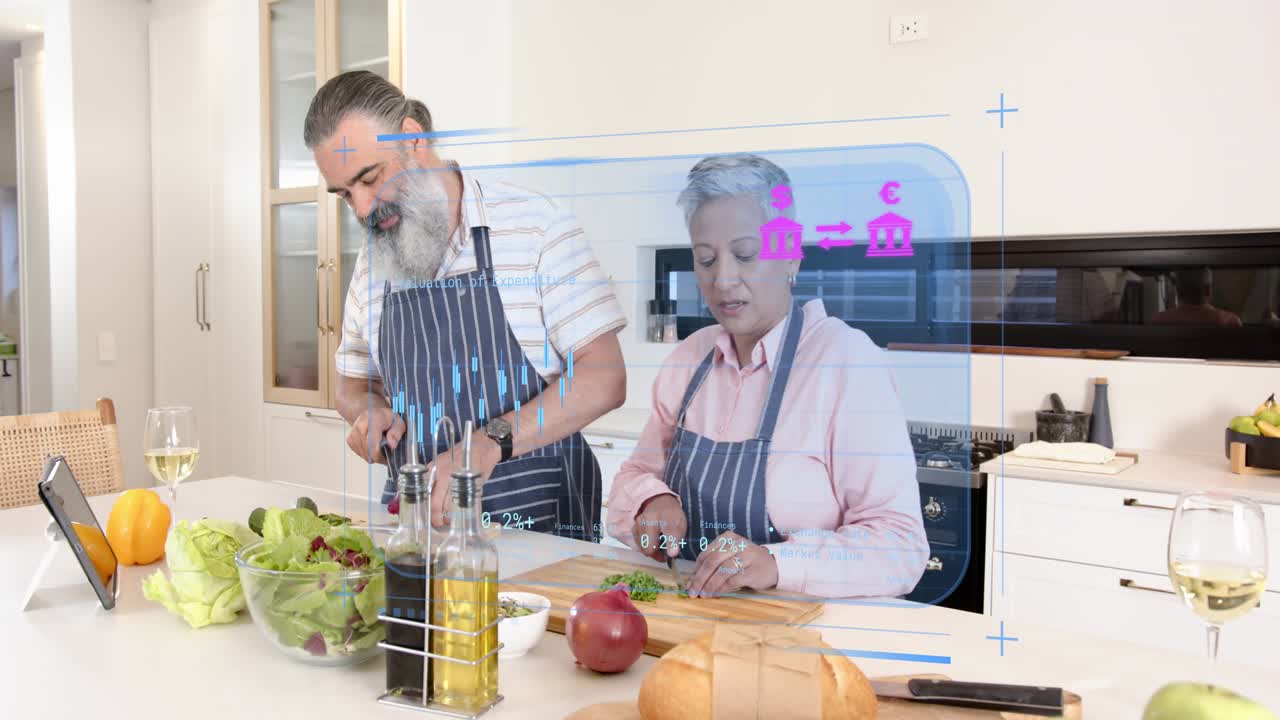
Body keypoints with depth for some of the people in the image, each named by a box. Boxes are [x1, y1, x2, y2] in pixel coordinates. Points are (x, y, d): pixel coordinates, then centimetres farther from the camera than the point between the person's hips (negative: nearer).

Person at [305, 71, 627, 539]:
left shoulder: (533, 223, -6)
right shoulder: (373, 261, 12)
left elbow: (605, 379, -10)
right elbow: (353, 385, 23)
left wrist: (490, 441, -22)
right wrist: (370, 411, 0)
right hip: (413, 516, 5)